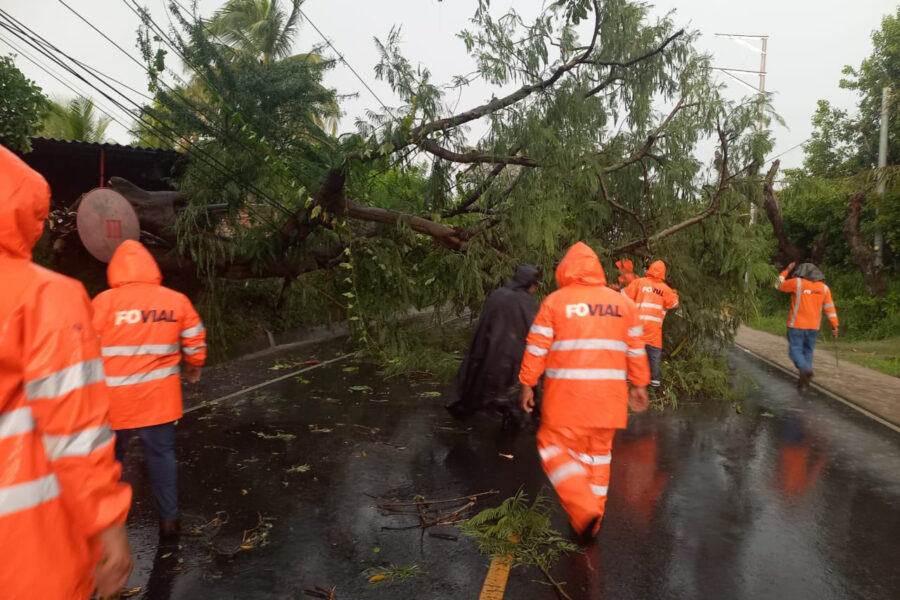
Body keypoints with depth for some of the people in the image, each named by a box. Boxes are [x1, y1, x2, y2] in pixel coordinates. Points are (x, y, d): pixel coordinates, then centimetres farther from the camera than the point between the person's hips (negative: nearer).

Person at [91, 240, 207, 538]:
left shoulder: (104, 301, -9)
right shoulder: (177, 301, -1)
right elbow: (195, 342, 7)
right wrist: (193, 367, 25)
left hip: (114, 399, -1)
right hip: (158, 398, 2)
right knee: (162, 455, 11)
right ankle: (169, 519, 17)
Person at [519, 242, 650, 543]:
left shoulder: (555, 301, -3)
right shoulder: (623, 302, 9)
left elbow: (537, 347, -4)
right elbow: (636, 349, 12)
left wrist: (527, 384, 4)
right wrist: (639, 386, 20)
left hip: (567, 394, -4)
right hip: (609, 394, 4)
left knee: (555, 447, 7)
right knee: (598, 452, 15)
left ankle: (583, 509, -8)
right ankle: (590, 522, 23)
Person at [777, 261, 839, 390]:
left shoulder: (797, 282, -8)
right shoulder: (823, 287, 4)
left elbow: (780, 285, 7)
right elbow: (830, 307, 1)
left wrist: (787, 270, 17)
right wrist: (834, 326, 1)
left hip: (797, 325, -4)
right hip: (813, 326, 4)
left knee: (795, 350, 2)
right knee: (808, 351, 15)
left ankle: (805, 370, -23)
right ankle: (804, 381, 13)